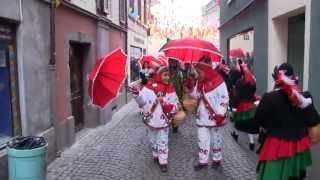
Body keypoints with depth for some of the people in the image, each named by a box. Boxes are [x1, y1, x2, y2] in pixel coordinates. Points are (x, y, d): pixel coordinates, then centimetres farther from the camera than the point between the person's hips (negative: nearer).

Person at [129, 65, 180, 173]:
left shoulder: (170, 90, -5)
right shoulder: (150, 86, -10)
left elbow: (177, 105, -4)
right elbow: (142, 101, -15)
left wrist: (169, 107, -22)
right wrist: (137, 95, -33)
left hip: (163, 121, 0)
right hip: (150, 120, 1)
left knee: (163, 143, 6)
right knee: (153, 141, 20)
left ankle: (163, 162, 19)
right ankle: (156, 155, 42)